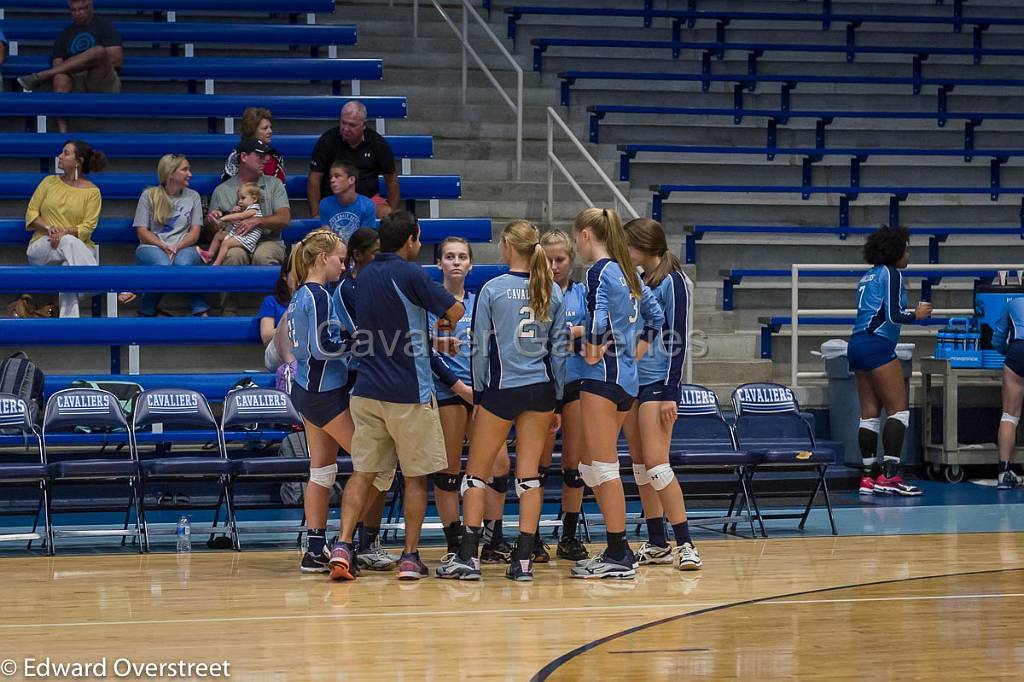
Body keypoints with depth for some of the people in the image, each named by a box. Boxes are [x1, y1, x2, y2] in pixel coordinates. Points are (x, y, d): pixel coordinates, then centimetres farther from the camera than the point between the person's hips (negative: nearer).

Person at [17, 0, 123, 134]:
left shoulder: (104, 26, 10)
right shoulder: (64, 35, 20)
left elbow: (117, 62, 0)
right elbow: (57, 66, 8)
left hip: (105, 84, -3)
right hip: (77, 85, 3)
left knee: (99, 51, -34)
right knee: (61, 77, -34)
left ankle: (39, 77, -31)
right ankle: (62, 132, -52)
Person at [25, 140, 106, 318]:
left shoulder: (92, 191, 4)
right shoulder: (49, 182, 13)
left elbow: (88, 227, -4)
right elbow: (31, 212, 9)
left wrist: (66, 232, -23)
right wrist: (48, 228, -11)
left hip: (79, 247, -1)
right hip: (42, 245, 1)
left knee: (70, 267, -39)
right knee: (69, 243, -36)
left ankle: (69, 317, -47)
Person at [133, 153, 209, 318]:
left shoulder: (193, 196, 14)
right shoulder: (149, 196, 7)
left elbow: (195, 232, 7)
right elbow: (142, 231, 2)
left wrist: (177, 246, -13)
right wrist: (164, 246, -14)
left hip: (183, 247, 1)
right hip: (152, 247, -1)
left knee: (183, 263, -37)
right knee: (162, 264, -38)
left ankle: (201, 311, -30)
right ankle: (147, 312, -18)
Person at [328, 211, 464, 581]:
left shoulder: (365, 275, 10)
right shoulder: (408, 273, -12)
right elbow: (455, 311, -9)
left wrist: (427, 336, 22)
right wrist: (443, 324, 13)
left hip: (367, 390, 6)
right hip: (409, 391, -6)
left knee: (362, 472, 7)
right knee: (415, 476, 6)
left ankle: (342, 546, -7)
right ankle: (410, 557, 7)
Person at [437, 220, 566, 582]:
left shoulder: (492, 290, -7)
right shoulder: (551, 291, 3)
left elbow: (481, 348, -4)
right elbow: (559, 348, 6)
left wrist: (478, 396, 5)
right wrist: (556, 401, 13)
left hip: (501, 389, -3)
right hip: (540, 389, 4)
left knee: (476, 473, 7)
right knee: (529, 474, 6)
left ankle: (468, 556, 3)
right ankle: (523, 560, 3)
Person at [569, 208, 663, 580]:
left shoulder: (600, 271, -11)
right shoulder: (628, 272, 15)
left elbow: (598, 319, -24)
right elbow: (656, 316, 22)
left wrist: (592, 350, -8)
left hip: (604, 377, -9)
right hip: (628, 379, 9)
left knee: (603, 468, -4)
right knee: (590, 466, 15)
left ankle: (619, 556, -3)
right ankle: (617, 549, 16)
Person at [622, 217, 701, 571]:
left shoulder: (672, 281, -10)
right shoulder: (637, 280, 13)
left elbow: (677, 340, -13)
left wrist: (670, 393, -17)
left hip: (658, 382, -8)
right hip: (633, 380, 8)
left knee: (655, 463, -14)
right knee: (639, 464, 7)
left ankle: (685, 545, -11)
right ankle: (656, 545, 13)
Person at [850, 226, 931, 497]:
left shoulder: (868, 276, 19)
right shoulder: (891, 274, -7)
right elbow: (893, 315, -15)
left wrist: (910, 311, 20)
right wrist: (917, 314, 1)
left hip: (857, 345, 9)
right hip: (877, 345, -9)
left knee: (870, 413, 8)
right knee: (899, 409, -7)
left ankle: (869, 477, 6)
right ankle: (889, 476, -15)